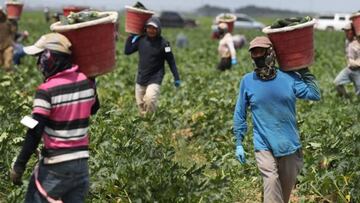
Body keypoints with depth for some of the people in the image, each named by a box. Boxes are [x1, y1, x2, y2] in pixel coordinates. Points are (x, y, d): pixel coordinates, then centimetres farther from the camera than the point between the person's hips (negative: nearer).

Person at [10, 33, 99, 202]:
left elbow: (34, 133, -17)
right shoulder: (86, 82, 1)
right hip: (81, 162, 6)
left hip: (55, 166, -6)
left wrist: (19, 166, -10)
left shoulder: (47, 90, -16)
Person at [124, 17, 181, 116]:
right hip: (140, 79, 5)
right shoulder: (141, 40, 1)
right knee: (140, 104, 9)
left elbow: (171, 61, -5)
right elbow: (127, 51, 6)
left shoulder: (163, 43, -9)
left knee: (150, 101, -25)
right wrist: (131, 36, 2)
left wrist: (176, 78, -6)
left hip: (155, 79, -5)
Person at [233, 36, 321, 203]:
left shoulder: (288, 77, -3)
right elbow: (240, 114, 3)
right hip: (263, 145, -2)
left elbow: (315, 94, -9)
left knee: (286, 187, 16)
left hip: (289, 144, 2)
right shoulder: (247, 81, -3)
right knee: (271, 182, -19)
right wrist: (238, 143, 2)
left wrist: (304, 71, -2)